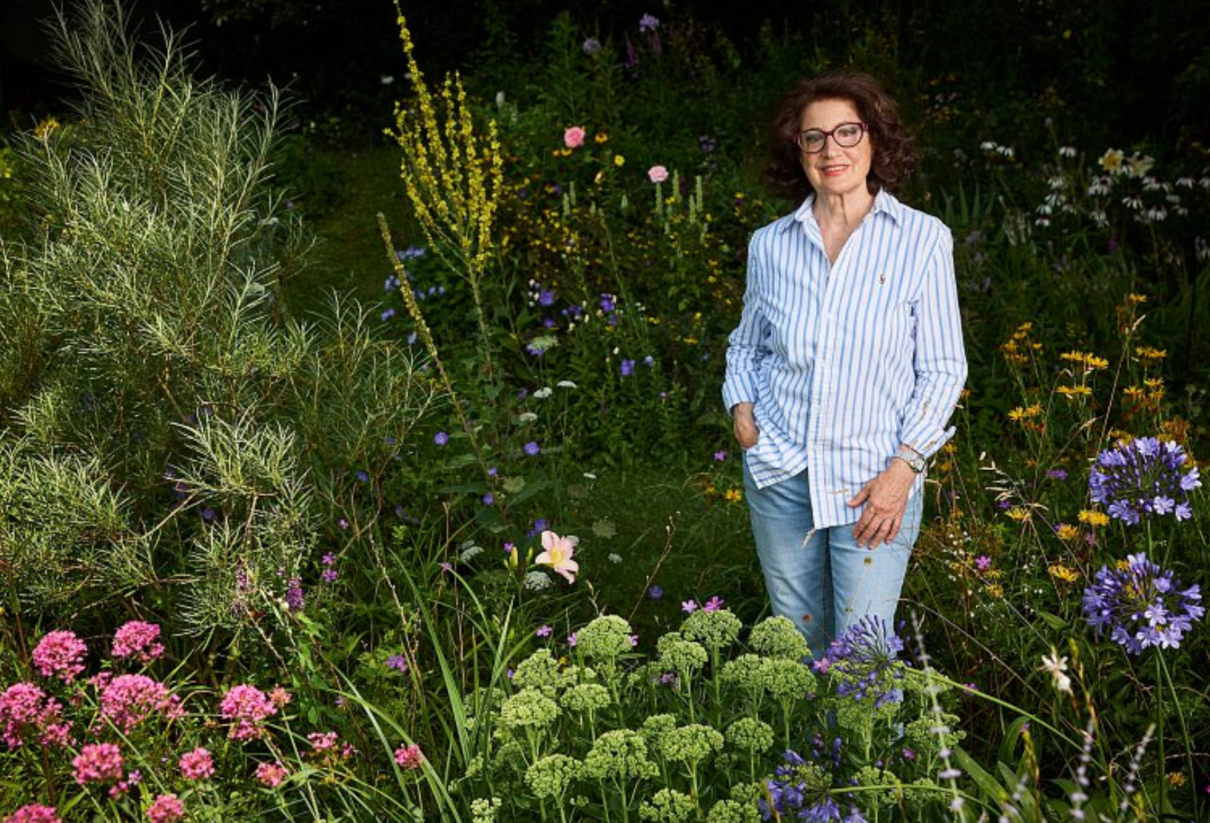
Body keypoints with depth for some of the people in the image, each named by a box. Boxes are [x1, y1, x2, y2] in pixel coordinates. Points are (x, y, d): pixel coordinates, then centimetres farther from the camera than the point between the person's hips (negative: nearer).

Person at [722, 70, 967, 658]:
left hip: (874, 477, -3)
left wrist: (903, 467, -11)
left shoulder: (922, 240, -4)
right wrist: (741, 406, 1)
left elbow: (943, 370, -3)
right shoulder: (770, 245, 4)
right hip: (780, 471, 3)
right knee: (797, 644, 12)